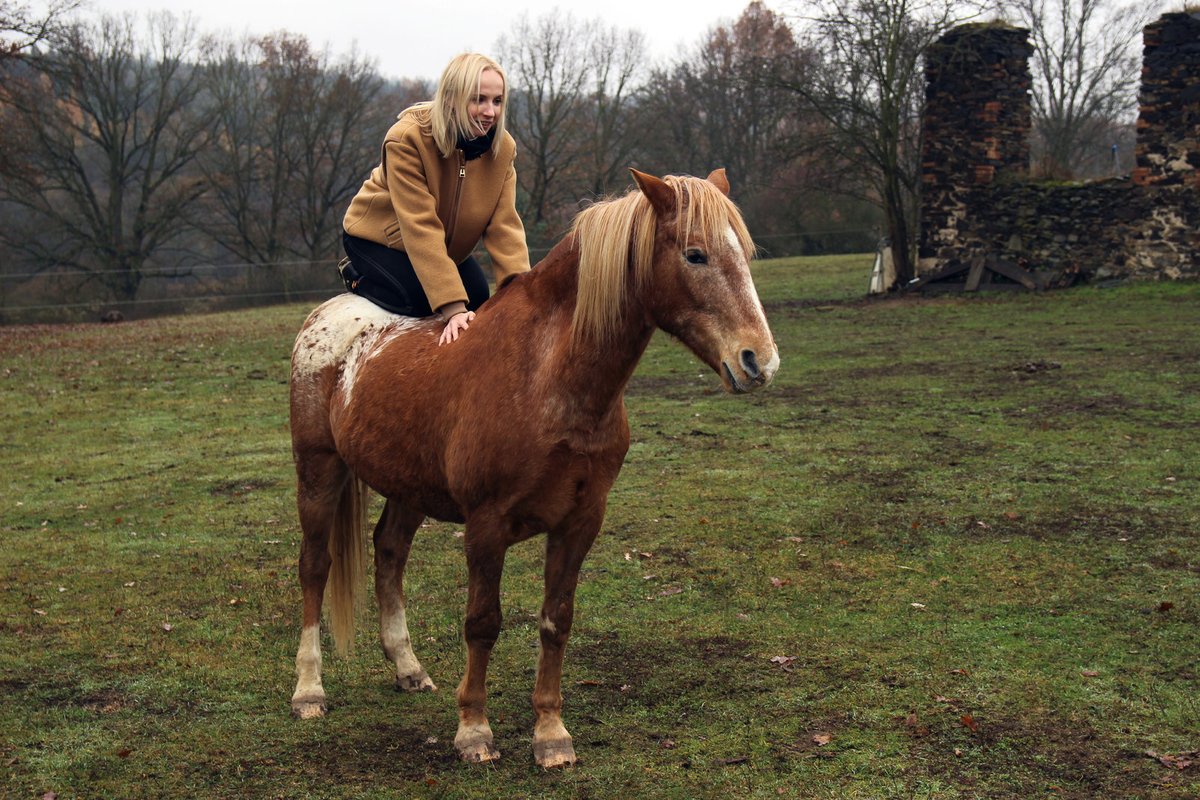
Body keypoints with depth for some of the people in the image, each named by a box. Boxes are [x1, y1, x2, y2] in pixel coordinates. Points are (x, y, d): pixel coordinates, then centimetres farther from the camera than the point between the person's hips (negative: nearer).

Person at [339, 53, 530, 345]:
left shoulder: (502, 148, -17)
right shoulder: (406, 139, -33)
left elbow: (504, 225, -21)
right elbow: (421, 228, -38)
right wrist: (452, 308, -45)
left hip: (447, 245, 6)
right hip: (378, 235, -6)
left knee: (478, 298, -11)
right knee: (419, 299, -27)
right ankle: (357, 276, 4)